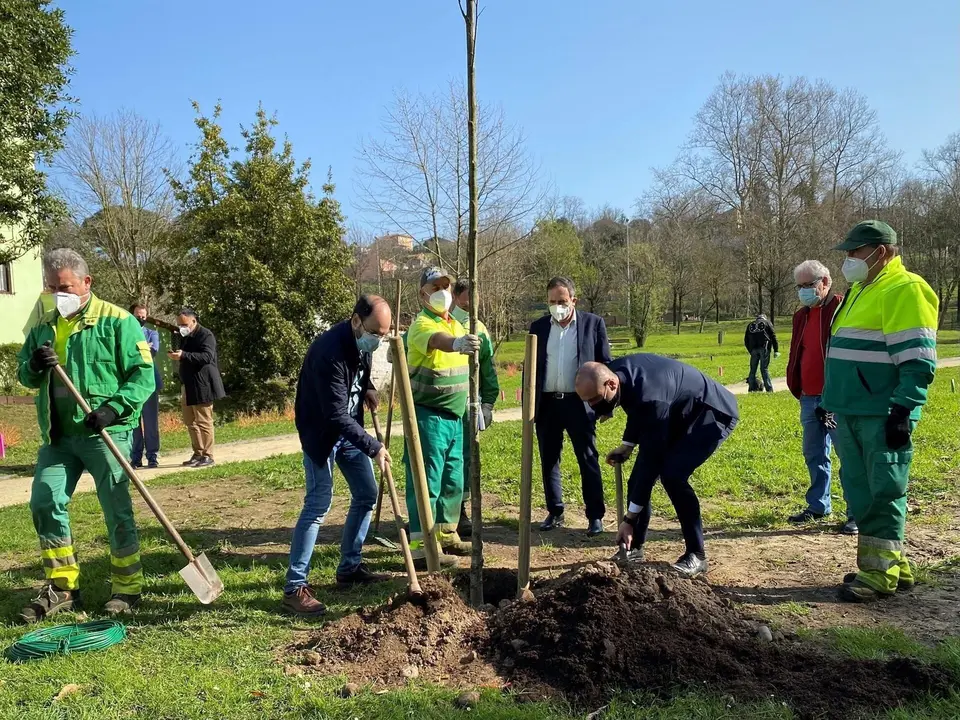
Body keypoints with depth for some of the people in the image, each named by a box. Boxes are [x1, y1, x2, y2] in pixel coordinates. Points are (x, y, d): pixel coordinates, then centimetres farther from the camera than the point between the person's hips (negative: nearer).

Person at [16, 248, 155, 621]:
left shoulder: (116, 321, -7)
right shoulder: (43, 327, 13)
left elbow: (143, 374, -11)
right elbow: (24, 375, 15)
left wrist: (114, 408, -23)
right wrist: (34, 366, -8)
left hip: (105, 433, -6)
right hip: (58, 436, 6)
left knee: (117, 511, 0)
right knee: (44, 503, 6)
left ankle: (127, 589, 14)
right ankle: (62, 587, 21)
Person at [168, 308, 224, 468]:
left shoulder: (206, 335, -10)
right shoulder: (186, 336, 18)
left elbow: (207, 356, -25)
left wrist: (183, 356, -31)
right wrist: (176, 355, 7)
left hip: (202, 386, -9)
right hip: (188, 387, 9)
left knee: (203, 422, -4)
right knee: (190, 422, 12)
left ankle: (207, 456, 3)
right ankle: (198, 454, 20)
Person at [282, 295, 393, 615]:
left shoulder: (362, 343, -5)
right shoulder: (330, 351, -31)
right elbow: (335, 415, -32)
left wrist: (367, 387, 1)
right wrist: (374, 447, -31)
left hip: (348, 427, 9)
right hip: (321, 431, -8)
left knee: (367, 495, 10)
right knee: (318, 505, -12)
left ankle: (349, 568, 24)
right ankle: (294, 588, -4)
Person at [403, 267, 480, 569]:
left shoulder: (456, 325, 14)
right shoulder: (421, 325, -14)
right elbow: (436, 340, -40)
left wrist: (473, 408, 21)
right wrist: (456, 343, -61)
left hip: (454, 417, 9)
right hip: (428, 416, -8)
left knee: (453, 481, 16)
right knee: (426, 482, -5)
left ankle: (446, 535, 29)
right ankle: (422, 547, 2)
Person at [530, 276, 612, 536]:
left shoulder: (593, 323, 2)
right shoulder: (538, 327, 9)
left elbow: (605, 364, 2)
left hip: (579, 403, -3)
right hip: (547, 404, 3)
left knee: (588, 461, 1)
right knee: (549, 461, 9)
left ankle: (595, 516, 10)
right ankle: (555, 512, 22)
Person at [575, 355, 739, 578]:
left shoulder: (650, 398, -40)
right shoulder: (617, 371, -15)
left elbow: (650, 460, -35)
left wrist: (629, 518, -30)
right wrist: (627, 445, -1)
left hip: (710, 414, -9)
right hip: (677, 413, 9)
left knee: (672, 475, -26)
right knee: (638, 476, -1)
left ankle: (696, 555, -10)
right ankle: (633, 548, 15)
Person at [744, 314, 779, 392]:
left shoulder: (750, 325, 22)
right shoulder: (767, 322, 14)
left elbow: (746, 341, 19)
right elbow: (773, 336, 4)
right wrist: (776, 350, 2)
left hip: (753, 349, 2)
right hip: (764, 347, -2)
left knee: (753, 369, 8)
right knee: (764, 369, -4)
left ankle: (751, 388, 7)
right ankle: (769, 389, -7)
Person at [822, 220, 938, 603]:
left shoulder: (904, 290, -11)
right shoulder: (860, 291, 18)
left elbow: (919, 360, -17)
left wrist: (903, 411, -21)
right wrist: (829, 400, 23)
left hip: (881, 417, -9)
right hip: (850, 414, 9)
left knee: (883, 494, -1)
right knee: (861, 493, 13)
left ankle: (881, 573, 7)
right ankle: (892, 564, 24)